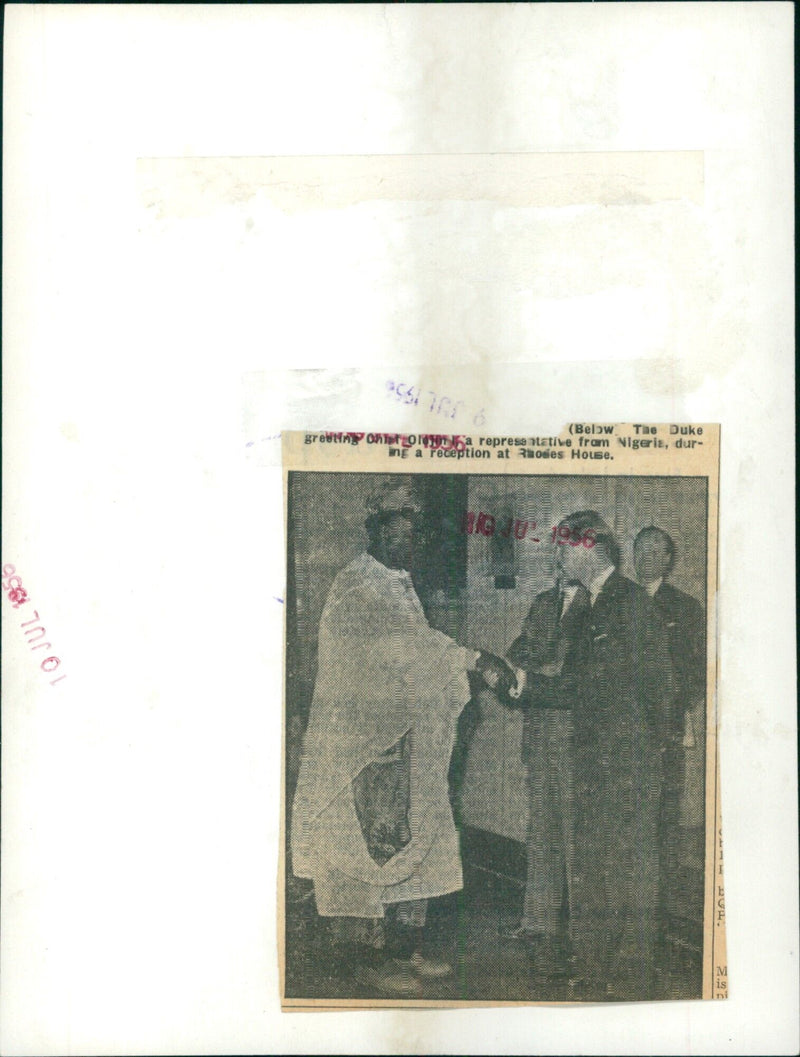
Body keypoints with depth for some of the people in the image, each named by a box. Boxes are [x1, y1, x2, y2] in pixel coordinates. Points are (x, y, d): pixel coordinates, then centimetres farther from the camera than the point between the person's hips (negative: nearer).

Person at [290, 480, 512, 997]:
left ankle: (403, 948, 22)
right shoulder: (356, 585, -12)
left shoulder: (402, 584, 17)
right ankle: (365, 957, 10)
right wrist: (472, 658, -25)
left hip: (403, 742, 9)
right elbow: (402, 642, -26)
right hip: (362, 744, -9)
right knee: (370, 845, -2)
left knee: (414, 841, 11)